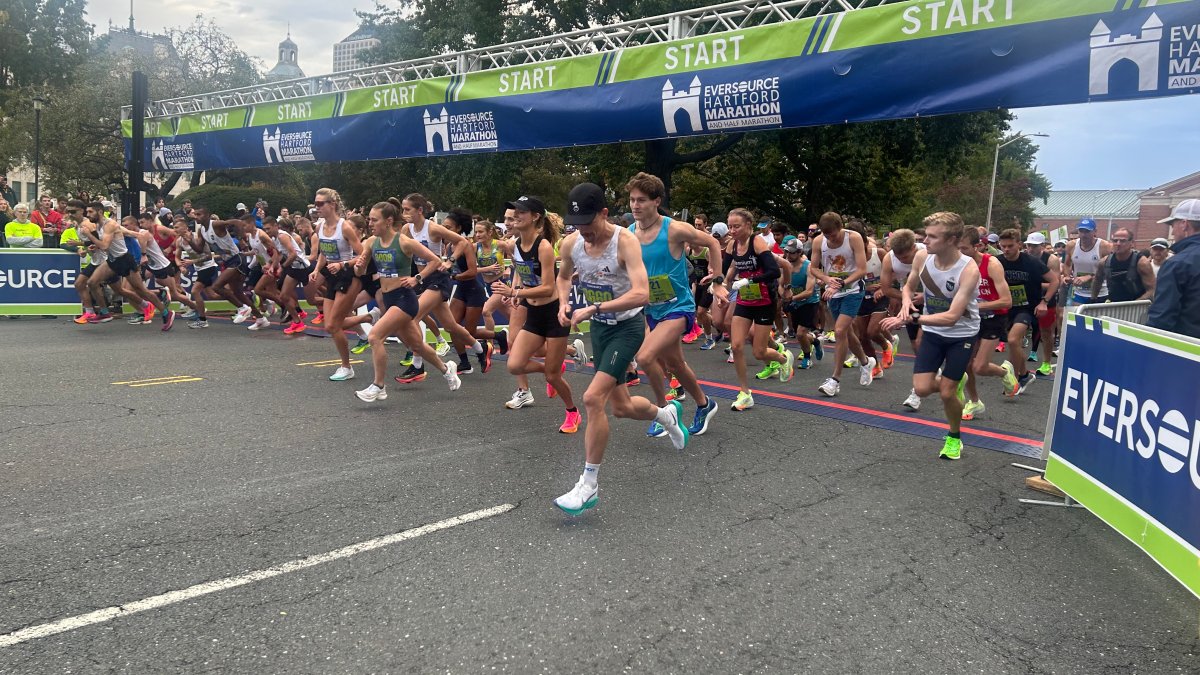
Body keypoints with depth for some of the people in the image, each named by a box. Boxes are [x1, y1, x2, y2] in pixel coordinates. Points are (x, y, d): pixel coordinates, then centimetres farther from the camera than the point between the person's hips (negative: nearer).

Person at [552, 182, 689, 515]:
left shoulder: (625, 241, -23)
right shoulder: (570, 243, -6)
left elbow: (641, 294, -34)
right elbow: (563, 277, 15)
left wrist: (592, 309, -36)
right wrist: (563, 303, -5)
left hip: (628, 326, -6)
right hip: (599, 327, 7)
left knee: (593, 398, -20)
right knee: (622, 407, 15)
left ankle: (588, 485, -8)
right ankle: (667, 414, 49)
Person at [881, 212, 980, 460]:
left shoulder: (968, 269, -29)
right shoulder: (922, 257, -15)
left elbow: (951, 317, -33)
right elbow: (909, 286, 6)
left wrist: (912, 318, -40)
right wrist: (906, 302, -17)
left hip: (961, 334, -4)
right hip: (932, 331, 4)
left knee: (947, 393, -3)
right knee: (922, 388, -5)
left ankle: (954, 437, 26)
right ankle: (953, 384, 30)